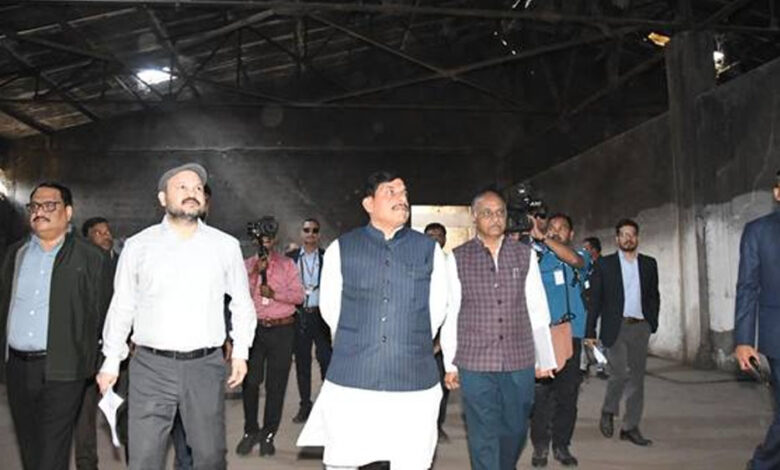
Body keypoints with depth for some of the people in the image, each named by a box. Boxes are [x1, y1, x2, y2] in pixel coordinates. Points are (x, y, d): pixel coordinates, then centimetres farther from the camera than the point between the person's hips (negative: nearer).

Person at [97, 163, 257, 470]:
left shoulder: (226, 246, 5)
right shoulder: (138, 245, 4)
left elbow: (241, 302, 11)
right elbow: (122, 307, 9)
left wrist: (240, 351, 7)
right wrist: (111, 361, 8)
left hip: (206, 366, 1)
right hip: (151, 366, 0)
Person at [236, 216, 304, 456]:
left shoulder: (287, 264, 7)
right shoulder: (247, 265, 9)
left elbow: (298, 295, 0)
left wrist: (275, 293, -13)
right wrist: (256, 272, -12)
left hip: (281, 330, 0)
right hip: (254, 328, 1)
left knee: (276, 385, 3)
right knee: (250, 382, 1)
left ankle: (268, 435, 15)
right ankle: (250, 431, 19)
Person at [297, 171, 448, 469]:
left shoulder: (429, 250, 6)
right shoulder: (341, 249, 4)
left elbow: (437, 309, 12)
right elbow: (329, 307, 11)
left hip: (414, 381, 1)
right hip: (350, 380, 0)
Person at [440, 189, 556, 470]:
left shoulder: (525, 255, 6)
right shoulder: (458, 258, -1)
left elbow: (537, 311, 7)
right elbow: (450, 314, 1)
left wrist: (545, 358, 8)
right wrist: (450, 364, 2)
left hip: (520, 362, 3)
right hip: (474, 363, -2)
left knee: (515, 430, 15)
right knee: (483, 436, 5)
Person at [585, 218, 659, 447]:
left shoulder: (649, 264, 11)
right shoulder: (605, 264, 2)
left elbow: (654, 296, 17)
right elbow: (595, 298, 0)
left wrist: (653, 322, 6)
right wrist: (591, 330, -4)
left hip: (640, 327, 4)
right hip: (615, 327, -3)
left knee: (637, 377, 5)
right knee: (620, 372, -13)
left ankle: (630, 427, 15)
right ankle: (608, 411, 13)